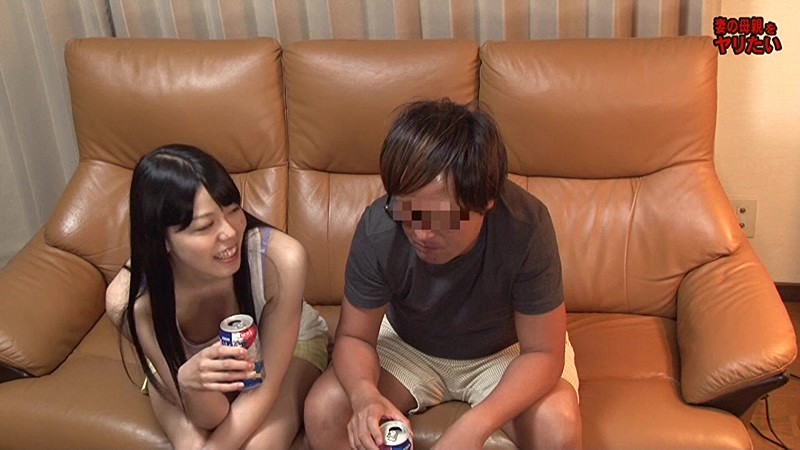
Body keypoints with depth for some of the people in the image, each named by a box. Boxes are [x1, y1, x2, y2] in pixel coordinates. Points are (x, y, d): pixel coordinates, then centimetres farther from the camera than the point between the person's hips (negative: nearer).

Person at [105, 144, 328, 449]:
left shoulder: (281, 260, -36)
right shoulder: (131, 299, -32)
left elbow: (266, 386, -24)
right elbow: (210, 418, -26)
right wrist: (189, 382, -47)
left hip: (285, 345, 0)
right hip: (181, 359, 0)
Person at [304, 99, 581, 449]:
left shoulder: (526, 227, -35)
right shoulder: (378, 229, -29)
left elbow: (543, 352, -26)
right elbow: (354, 336, -15)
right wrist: (364, 394, -38)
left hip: (506, 349, -1)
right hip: (409, 345, 2)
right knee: (322, 411, -21)